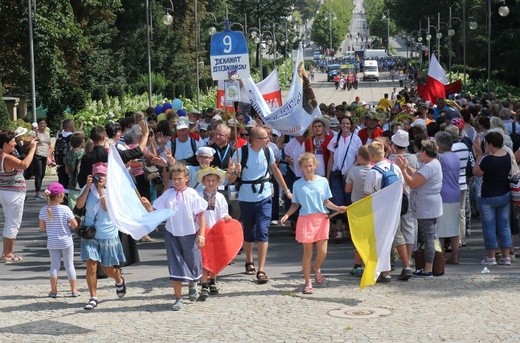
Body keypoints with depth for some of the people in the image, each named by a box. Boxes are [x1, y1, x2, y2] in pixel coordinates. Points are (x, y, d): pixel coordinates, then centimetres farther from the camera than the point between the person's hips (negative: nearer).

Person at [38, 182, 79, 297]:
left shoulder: (44, 210, -6)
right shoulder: (65, 209, -16)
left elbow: (42, 228, 1)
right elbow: (75, 225, -12)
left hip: (52, 243, 3)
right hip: (66, 241, -3)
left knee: (54, 265, 10)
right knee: (69, 265, 8)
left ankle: (53, 291, 10)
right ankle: (74, 290, 13)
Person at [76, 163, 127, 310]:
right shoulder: (88, 188, 0)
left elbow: (106, 207, -20)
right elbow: (79, 205, -13)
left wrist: (101, 189, -21)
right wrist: (88, 187, -18)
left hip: (108, 235, -1)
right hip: (90, 233, 1)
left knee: (108, 269, 10)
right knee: (91, 266, -9)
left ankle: (119, 280, 44)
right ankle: (93, 298, 0)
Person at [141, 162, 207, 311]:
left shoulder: (192, 195, -7)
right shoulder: (167, 195, -1)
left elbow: (201, 215, -7)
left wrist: (201, 235, -13)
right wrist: (147, 206, -20)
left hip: (189, 234, -1)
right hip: (172, 235, 1)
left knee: (192, 263, 13)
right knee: (175, 267, 0)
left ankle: (192, 285, 46)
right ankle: (178, 298, 9)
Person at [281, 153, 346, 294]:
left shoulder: (323, 181, 5)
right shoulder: (298, 184, 3)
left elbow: (326, 202, 10)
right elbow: (295, 204, 8)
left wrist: (337, 208, -6)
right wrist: (287, 215, -6)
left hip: (322, 218, 1)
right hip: (306, 219, -1)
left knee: (322, 252, -2)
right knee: (307, 252, 1)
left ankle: (316, 269, 32)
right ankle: (307, 282, 12)